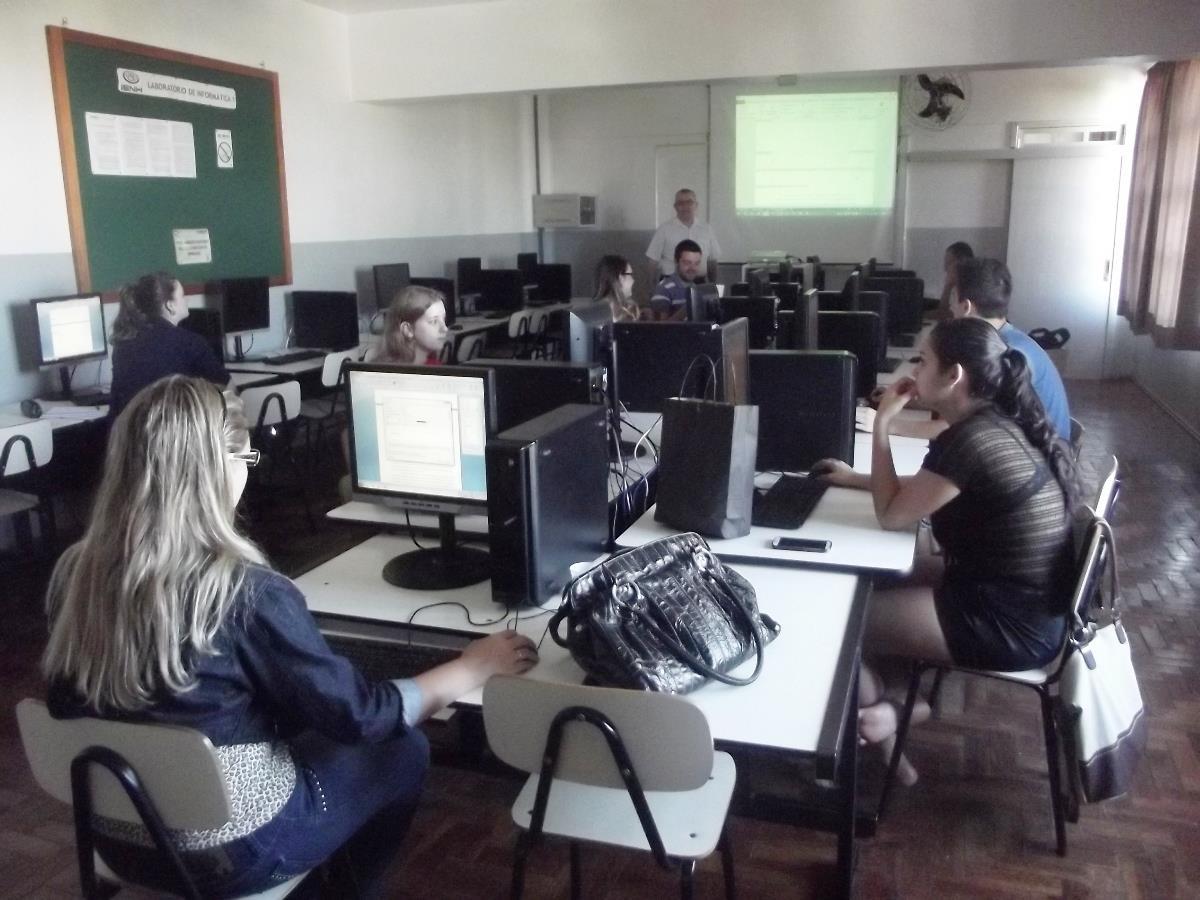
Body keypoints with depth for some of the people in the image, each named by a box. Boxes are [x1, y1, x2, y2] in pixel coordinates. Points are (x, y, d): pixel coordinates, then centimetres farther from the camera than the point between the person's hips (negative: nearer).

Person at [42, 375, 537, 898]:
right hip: (231, 852, -6)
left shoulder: (74, 572, -10)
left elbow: (75, 705, 7)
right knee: (403, 749, 15)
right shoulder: (246, 593, -29)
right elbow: (359, 716, -19)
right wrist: (475, 668, -6)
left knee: (298, 721, 27)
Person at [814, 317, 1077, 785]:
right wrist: (855, 478, 16)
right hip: (1025, 601, 10)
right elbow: (923, 489, 19)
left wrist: (882, 422, -10)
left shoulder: (969, 441, -26)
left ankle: (874, 715, 26)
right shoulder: (1000, 423, 4)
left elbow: (891, 514, -14)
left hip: (1009, 625, -10)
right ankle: (890, 705, 21)